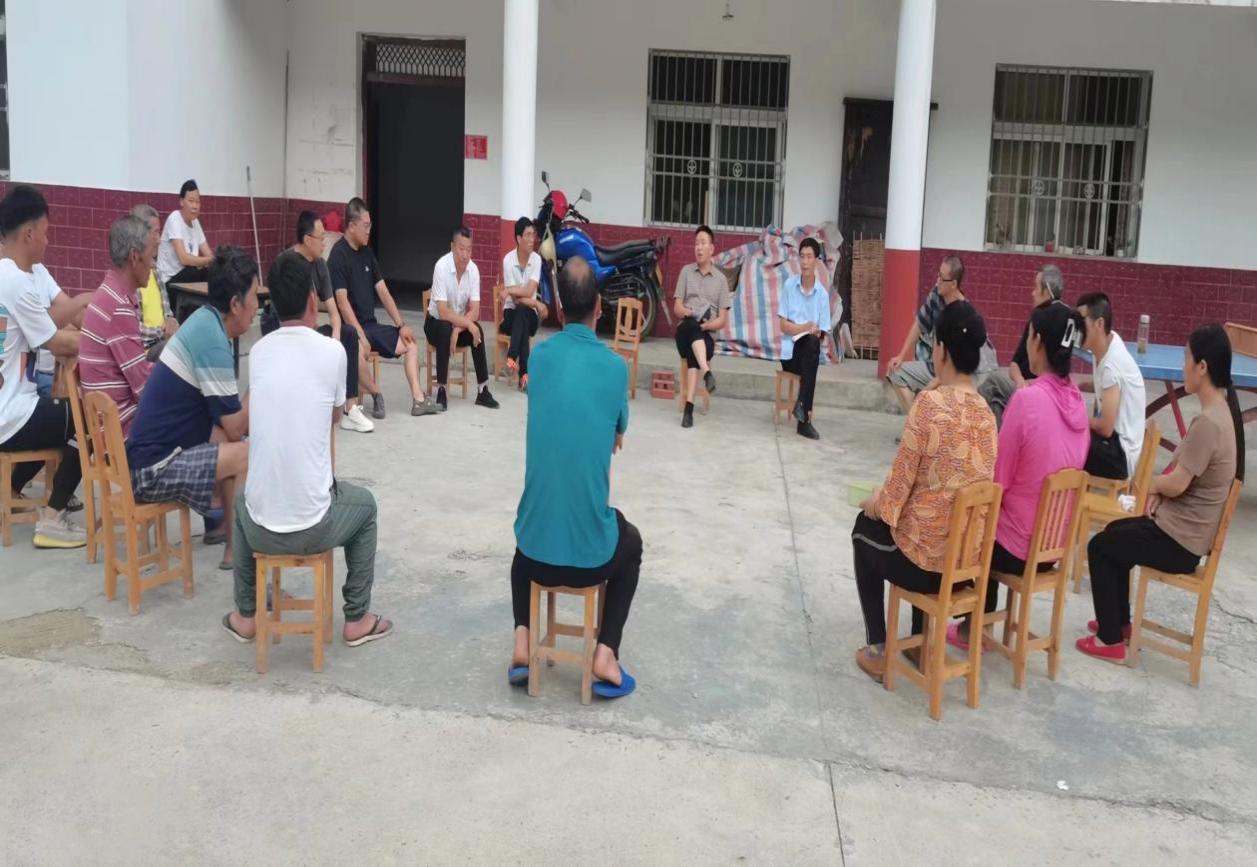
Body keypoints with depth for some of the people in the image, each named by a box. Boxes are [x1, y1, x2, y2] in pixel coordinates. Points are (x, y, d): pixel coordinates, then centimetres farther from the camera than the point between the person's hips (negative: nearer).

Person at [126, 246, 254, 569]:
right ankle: (236, 548, -1)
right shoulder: (212, 338, -20)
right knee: (247, 454, -18)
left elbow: (228, 420, 16)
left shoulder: (205, 321, 8)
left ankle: (219, 520, 27)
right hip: (153, 468, -10)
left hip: (151, 451, 10)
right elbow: (236, 428, -15)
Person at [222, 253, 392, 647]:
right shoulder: (332, 352, -8)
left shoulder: (258, 351, 3)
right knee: (364, 505, 30)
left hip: (261, 529, 3)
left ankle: (246, 615, 40)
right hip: (314, 527, -3)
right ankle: (357, 619, 30)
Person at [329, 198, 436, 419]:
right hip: (350, 327, -8)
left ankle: (418, 399, -10)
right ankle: (376, 394, -14)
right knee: (358, 350, -37)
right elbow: (342, 301, -20)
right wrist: (361, 336, -27)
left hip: (371, 324, 9)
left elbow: (383, 292, 12)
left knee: (410, 343, 3)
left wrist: (401, 325, 6)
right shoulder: (338, 256, -12)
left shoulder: (367, 252, 10)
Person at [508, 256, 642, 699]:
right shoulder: (615, 367, -6)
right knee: (630, 543, 32)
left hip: (538, 552, 2)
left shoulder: (540, 357, -1)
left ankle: (523, 641, 20)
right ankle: (606, 654, 17)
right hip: (592, 554, -2)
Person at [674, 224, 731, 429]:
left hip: (707, 335, 0)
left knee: (697, 339, -35)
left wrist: (707, 325, -13)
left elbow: (723, 320, 7)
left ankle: (689, 407, -44)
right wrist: (689, 313, -13)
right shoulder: (686, 271, 15)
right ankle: (707, 372, -55)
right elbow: (677, 308, 9)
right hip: (685, 330, 1)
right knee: (692, 325, -36)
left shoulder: (721, 279, 12)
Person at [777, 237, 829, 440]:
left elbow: (822, 335, 2)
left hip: (810, 353, 1)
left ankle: (802, 406, -28)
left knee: (813, 342, -34)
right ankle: (804, 417, -28)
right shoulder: (789, 285, 1)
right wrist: (806, 328, -18)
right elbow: (783, 326, -3)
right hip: (790, 352, -1)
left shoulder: (823, 293, 4)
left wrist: (815, 332, -20)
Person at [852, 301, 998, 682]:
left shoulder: (929, 403, -19)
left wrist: (876, 504, 8)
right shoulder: (985, 412, 1)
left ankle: (878, 650, 26)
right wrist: (886, 499, 21)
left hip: (924, 561, -6)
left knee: (866, 528, 26)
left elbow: (901, 481, -14)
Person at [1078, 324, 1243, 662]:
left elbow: (1177, 484, -23)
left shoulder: (1208, 423, -28)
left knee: (1099, 546, 3)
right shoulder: (1222, 411, 4)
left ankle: (1110, 640, 11)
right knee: (1115, 531, 25)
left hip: (1180, 541, -10)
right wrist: (1159, 491, -2)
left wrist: (1154, 484, -2)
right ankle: (1120, 621, 34)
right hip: (1187, 528, 10)